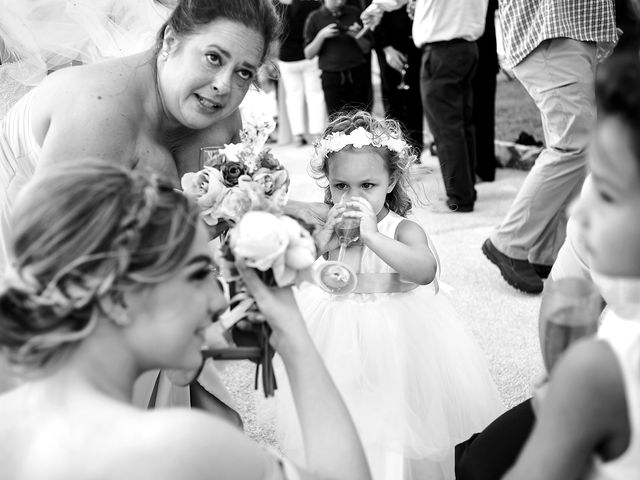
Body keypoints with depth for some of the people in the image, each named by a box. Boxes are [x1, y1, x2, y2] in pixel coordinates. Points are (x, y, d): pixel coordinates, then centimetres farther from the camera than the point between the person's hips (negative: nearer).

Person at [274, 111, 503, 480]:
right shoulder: (326, 226, 0)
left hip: (396, 336, -4)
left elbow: (425, 270, -33)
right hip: (338, 336, 4)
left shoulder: (404, 229, -13)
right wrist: (326, 236, -16)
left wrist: (371, 235, -36)